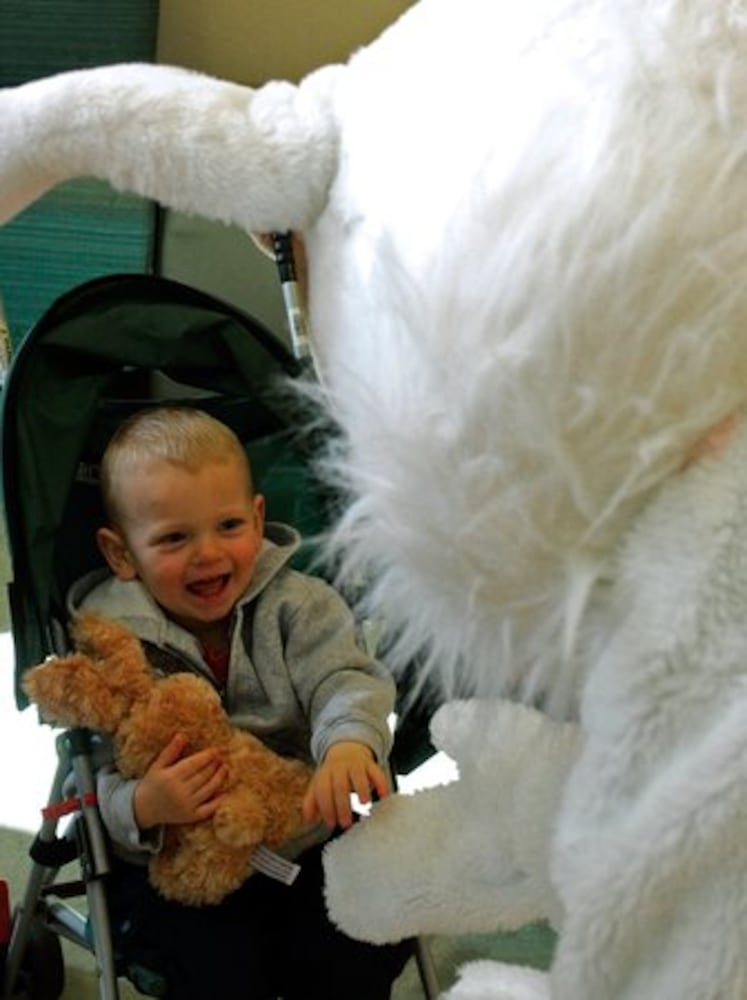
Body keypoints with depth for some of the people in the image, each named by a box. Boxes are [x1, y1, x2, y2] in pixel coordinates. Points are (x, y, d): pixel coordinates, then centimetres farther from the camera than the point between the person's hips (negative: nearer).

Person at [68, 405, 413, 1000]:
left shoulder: (295, 604, -1)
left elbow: (343, 680, -16)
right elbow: (101, 783, -9)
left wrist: (350, 743, -40)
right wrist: (142, 809, -32)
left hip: (305, 838, 2)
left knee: (368, 950, -15)